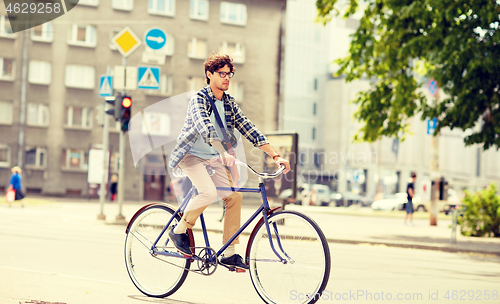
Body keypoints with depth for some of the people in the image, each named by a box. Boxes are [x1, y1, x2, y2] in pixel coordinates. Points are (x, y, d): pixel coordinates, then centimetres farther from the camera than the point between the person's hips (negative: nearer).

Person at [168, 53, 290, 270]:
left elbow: (248, 129, -1)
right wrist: (223, 153, -51)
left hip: (213, 157, 6)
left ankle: (229, 253, -1)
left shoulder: (229, 102, 3)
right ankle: (179, 231, -5)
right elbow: (206, 127, -35)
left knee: (234, 196, -8)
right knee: (209, 193, -28)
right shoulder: (199, 99, -17)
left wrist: (275, 156, -11)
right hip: (191, 154, -6)